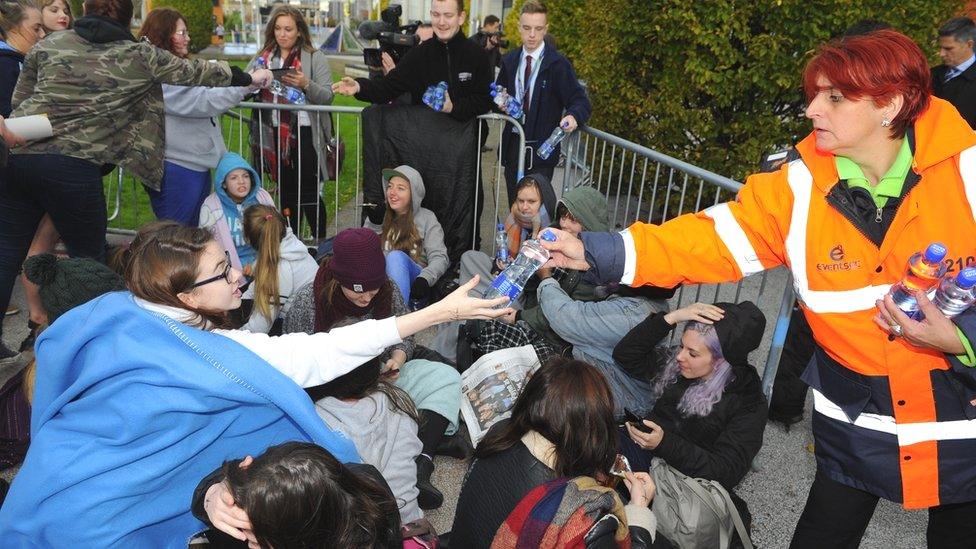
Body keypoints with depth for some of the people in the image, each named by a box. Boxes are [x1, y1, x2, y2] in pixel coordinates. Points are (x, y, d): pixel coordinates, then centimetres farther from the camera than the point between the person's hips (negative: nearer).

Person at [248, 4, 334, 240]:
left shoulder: (315, 58, -1)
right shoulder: (263, 57, 11)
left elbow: (327, 96, -7)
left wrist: (306, 84, -24)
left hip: (305, 133, -4)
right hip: (274, 134, 4)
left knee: (309, 191, -1)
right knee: (286, 190, 14)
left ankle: (320, 241, 12)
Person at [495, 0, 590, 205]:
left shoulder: (558, 64, -8)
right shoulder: (509, 61, 8)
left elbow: (580, 101, -13)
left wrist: (573, 116, -35)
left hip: (542, 148, -4)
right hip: (513, 145, 5)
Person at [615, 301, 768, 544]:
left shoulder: (749, 405, -7)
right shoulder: (674, 364, 9)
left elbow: (725, 471, -13)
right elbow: (625, 355, 4)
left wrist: (665, 443, -25)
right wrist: (671, 318, -9)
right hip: (645, 451, 4)